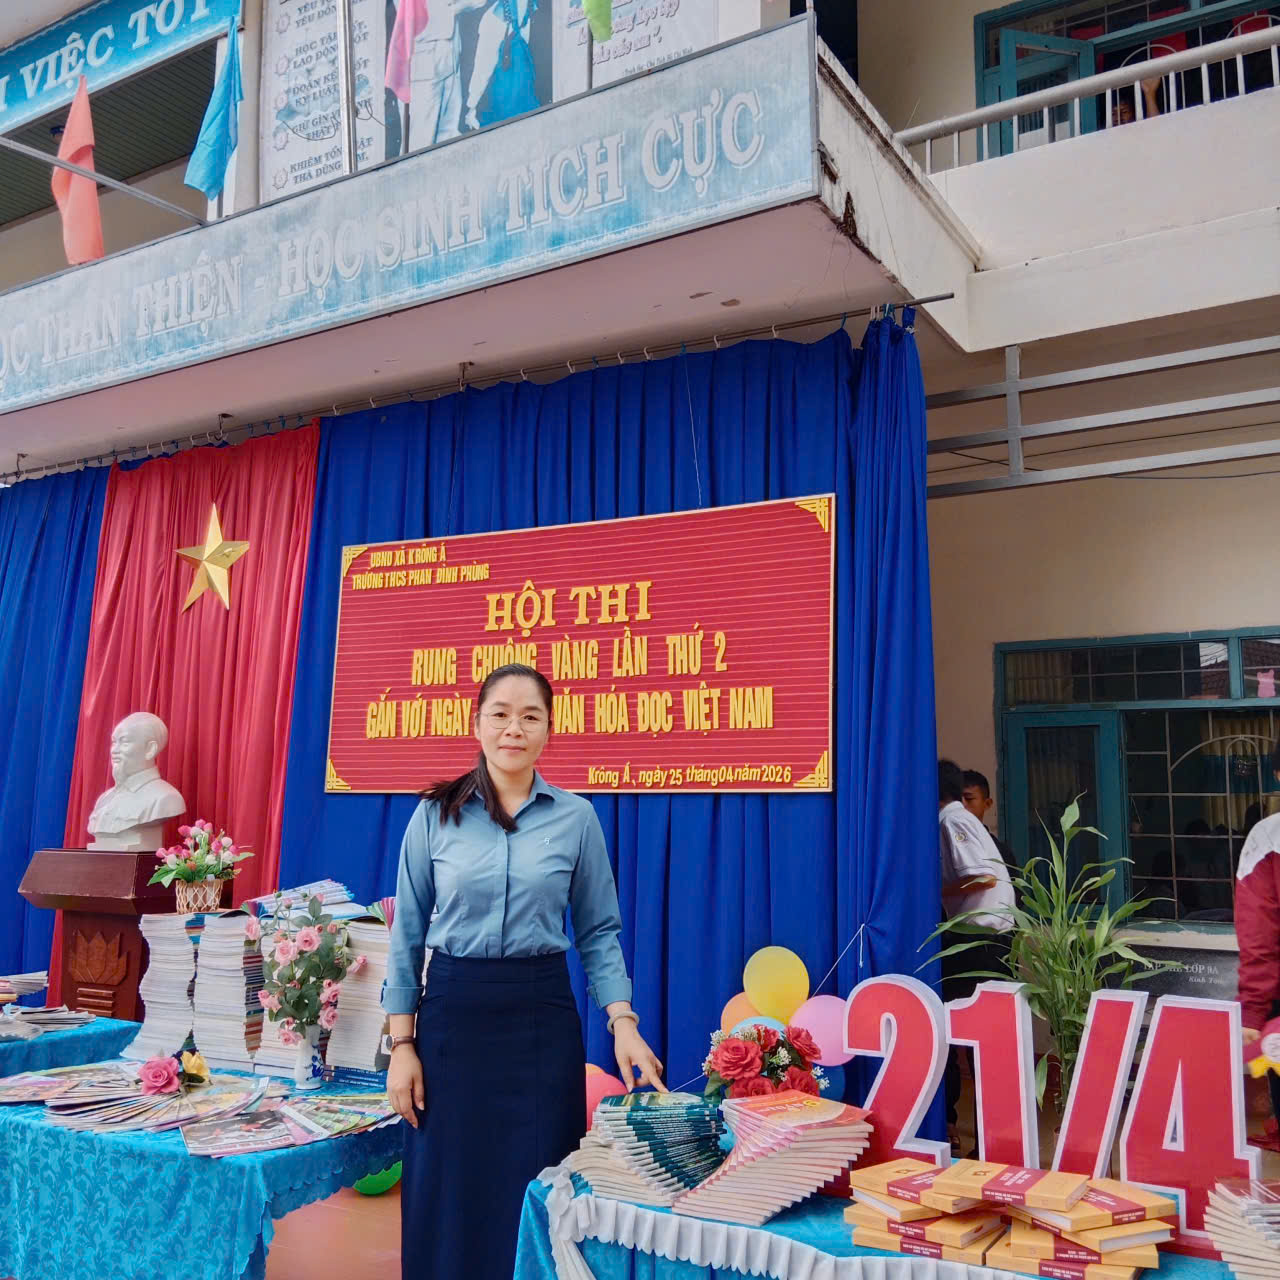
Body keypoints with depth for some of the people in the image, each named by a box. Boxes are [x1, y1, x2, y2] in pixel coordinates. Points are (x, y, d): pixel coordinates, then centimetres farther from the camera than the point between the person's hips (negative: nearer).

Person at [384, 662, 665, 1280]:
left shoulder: (576, 818, 1)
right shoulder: (435, 815, 0)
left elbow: (598, 932, 4)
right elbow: (407, 935, 3)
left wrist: (624, 1024, -8)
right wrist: (402, 1045, -2)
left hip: (541, 1015, 0)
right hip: (453, 1013, 0)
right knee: (449, 1195, 7)